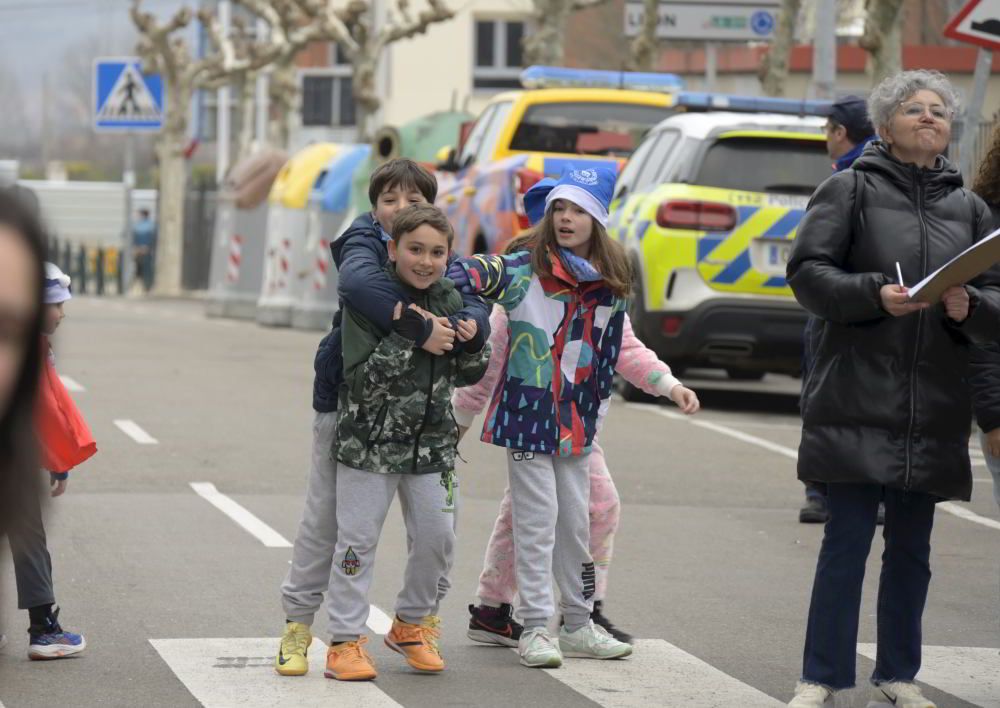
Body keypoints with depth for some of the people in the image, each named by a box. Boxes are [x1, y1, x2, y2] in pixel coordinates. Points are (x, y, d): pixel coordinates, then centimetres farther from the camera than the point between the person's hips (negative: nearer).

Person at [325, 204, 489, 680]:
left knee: (437, 538, 8)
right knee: (358, 539, 0)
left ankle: (411, 625, 28)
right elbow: (361, 383, -21)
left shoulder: (451, 301, 2)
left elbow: (467, 377, 12)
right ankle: (346, 639, 9)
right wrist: (403, 337, -30)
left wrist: (473, 346, -10)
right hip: (370, 441, -5)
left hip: (432, 442, 5)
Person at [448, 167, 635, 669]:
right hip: (526, 413, -4)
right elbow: (482, 273, -24)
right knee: (537, 519, -4)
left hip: (575, 420, 5)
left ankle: (578, 626, 23)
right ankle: (534, 629, 3)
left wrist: (597, 403, 14)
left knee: (576, 520, 12)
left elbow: (608, 352, 13)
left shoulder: (609, 287, 4)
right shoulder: (526, 270, -8)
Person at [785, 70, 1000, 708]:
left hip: (935, 409, 4)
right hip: (859, 400, -4)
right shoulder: (851, 189, 3)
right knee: (847, 543, -4)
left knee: (912, 550, 10)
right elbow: (808, 272, -5)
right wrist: (874, 294, -19)